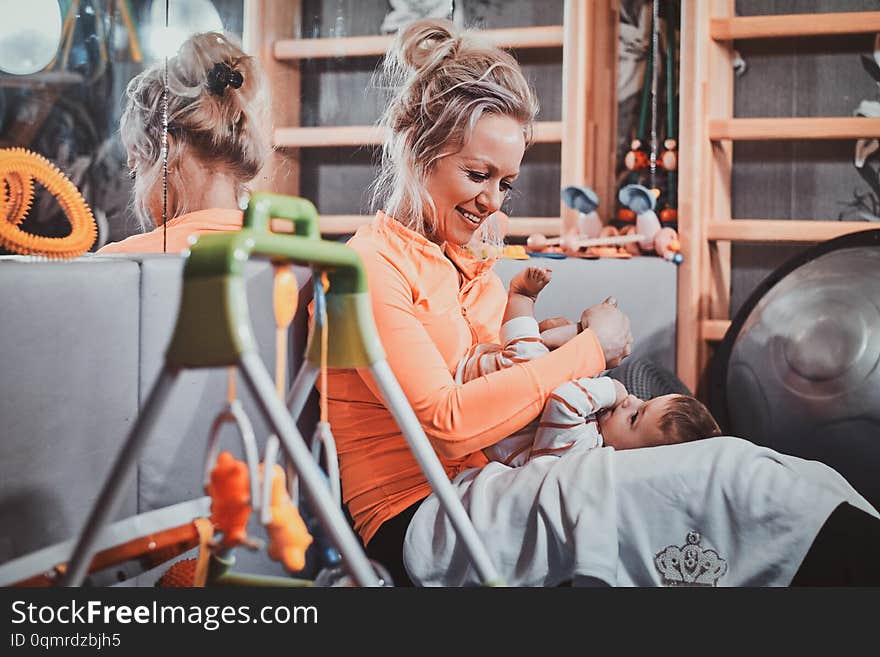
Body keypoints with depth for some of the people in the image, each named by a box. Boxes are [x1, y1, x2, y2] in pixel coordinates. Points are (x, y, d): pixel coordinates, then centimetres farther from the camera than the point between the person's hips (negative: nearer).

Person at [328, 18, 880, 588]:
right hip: (418, 522, -8)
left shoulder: (474, 272, 20)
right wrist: (587, 349, -12)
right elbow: (450, 422, -19)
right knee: (721, 474, -23)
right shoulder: (371, 266, -9)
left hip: (475, 489, 8)